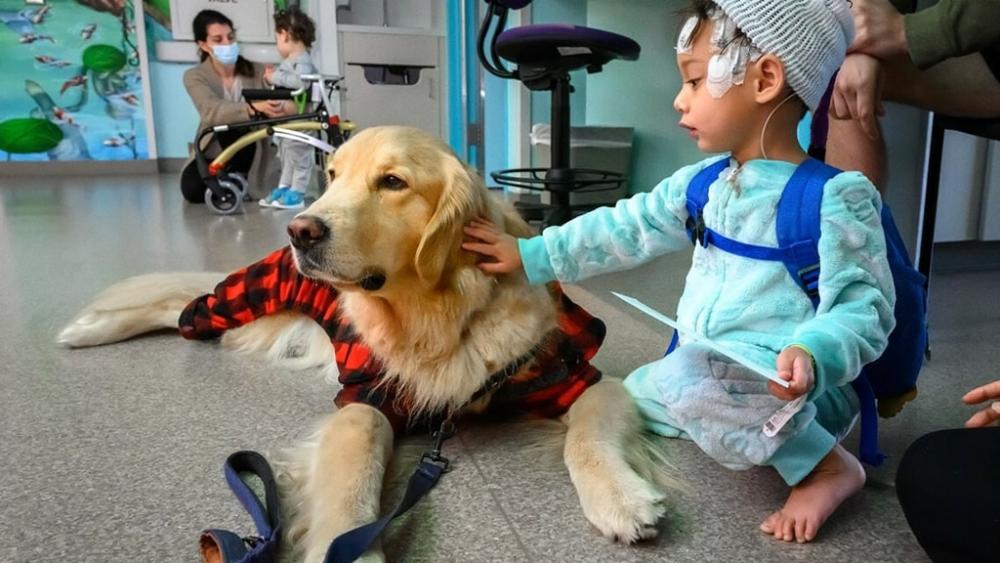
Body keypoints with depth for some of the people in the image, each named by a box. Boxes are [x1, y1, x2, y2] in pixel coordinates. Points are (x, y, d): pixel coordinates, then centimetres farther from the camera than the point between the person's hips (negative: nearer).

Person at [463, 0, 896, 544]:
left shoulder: (834, 199, -20)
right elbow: (628, 227, 4)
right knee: (632, 397, 23)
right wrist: (532, 256, 2)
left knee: (685, 376, -35)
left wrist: (813, 353, -39)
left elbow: (864, 308, -18)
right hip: (712, 368, 8)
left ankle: (827, 464, -12)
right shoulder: (703, 184, 2)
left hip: (796, 384, -8)